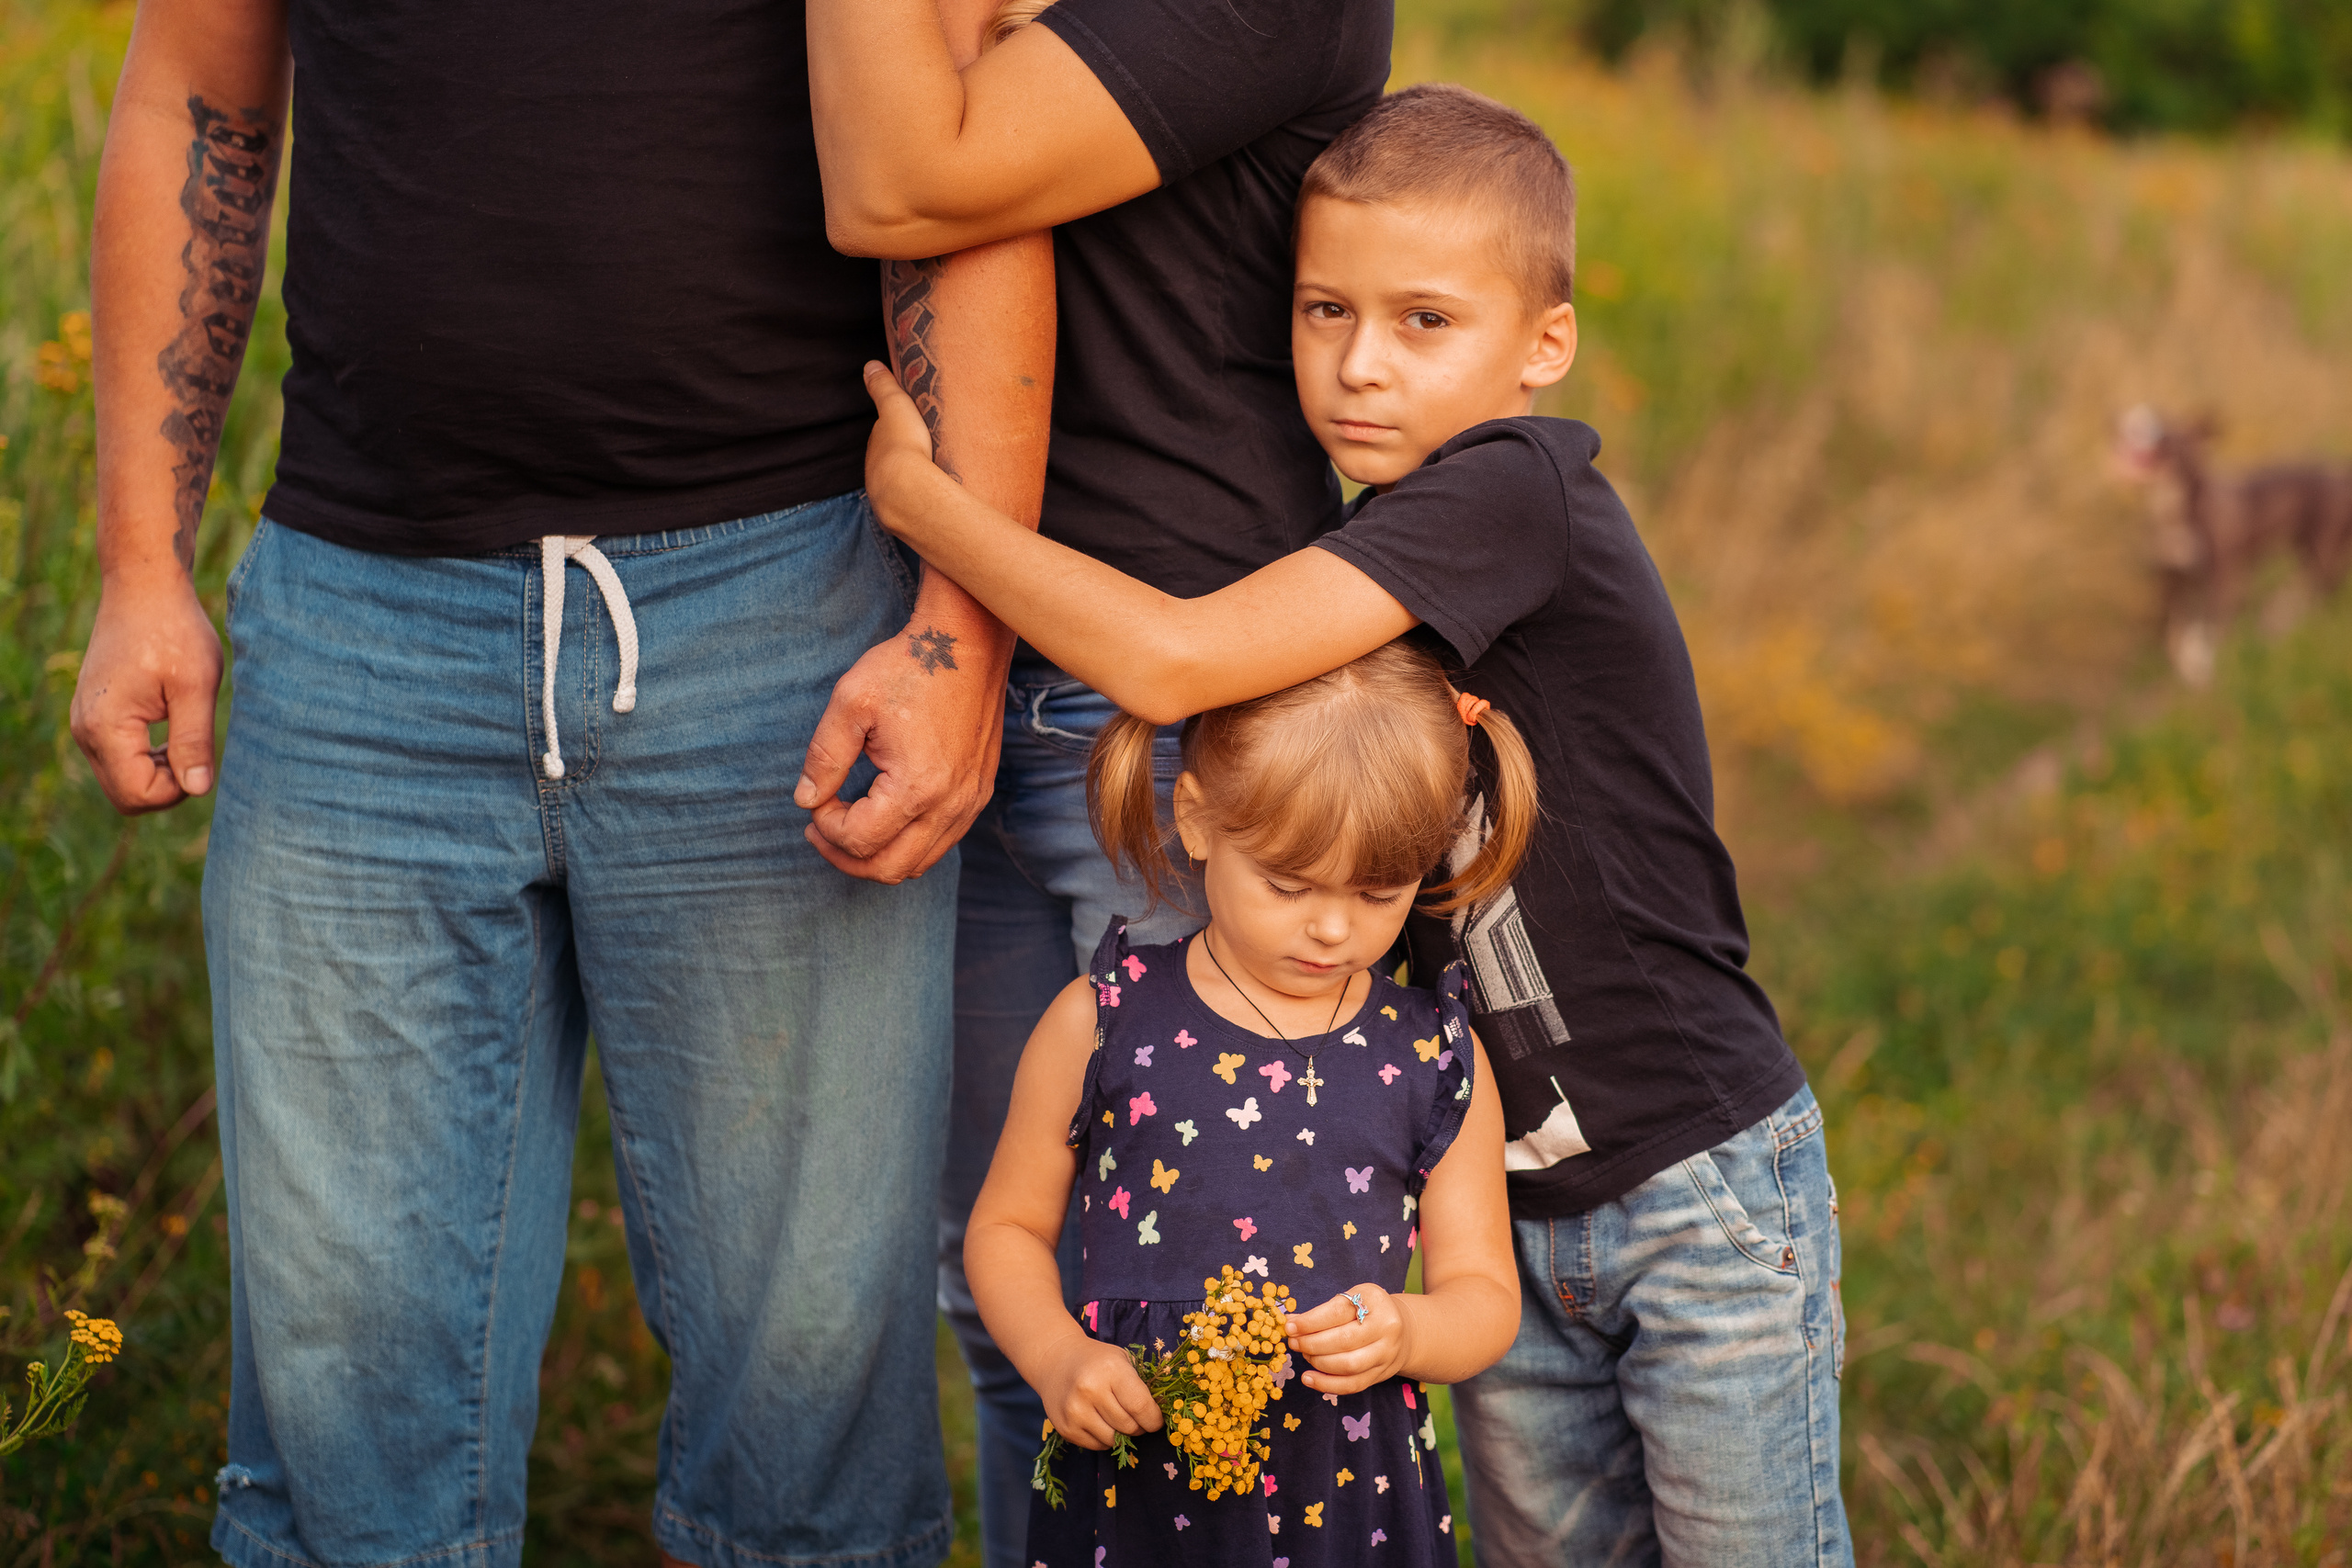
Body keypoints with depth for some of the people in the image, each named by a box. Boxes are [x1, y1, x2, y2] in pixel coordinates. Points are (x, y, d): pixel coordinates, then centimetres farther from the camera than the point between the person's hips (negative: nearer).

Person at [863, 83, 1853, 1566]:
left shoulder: (1515, 490, -21)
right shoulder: (1381, 549, 5)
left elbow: (1170, 663, -28)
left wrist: (915, 491, -18)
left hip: (1700, 1194, -7)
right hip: (1509, 1208, 8)